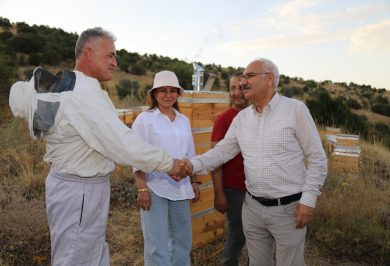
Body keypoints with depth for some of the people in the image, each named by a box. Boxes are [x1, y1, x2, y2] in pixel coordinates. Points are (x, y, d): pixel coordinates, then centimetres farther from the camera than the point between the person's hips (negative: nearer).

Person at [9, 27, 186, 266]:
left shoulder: (60, 84, 4)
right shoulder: (86, 94, -24)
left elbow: (18, 95, 20)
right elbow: (125, 145, -28)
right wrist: (168, 163, -17)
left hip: (68, 182, 9)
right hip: (80, 191, -9)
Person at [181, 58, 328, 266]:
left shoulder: (295, 110, -10)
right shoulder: (241, 118, 4)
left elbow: (317, 158, -8)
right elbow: (221, 151, 4)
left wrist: (308, 199, -13)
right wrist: (193, 165, -13)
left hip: (288, 208, -4)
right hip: (252, 207, 5)